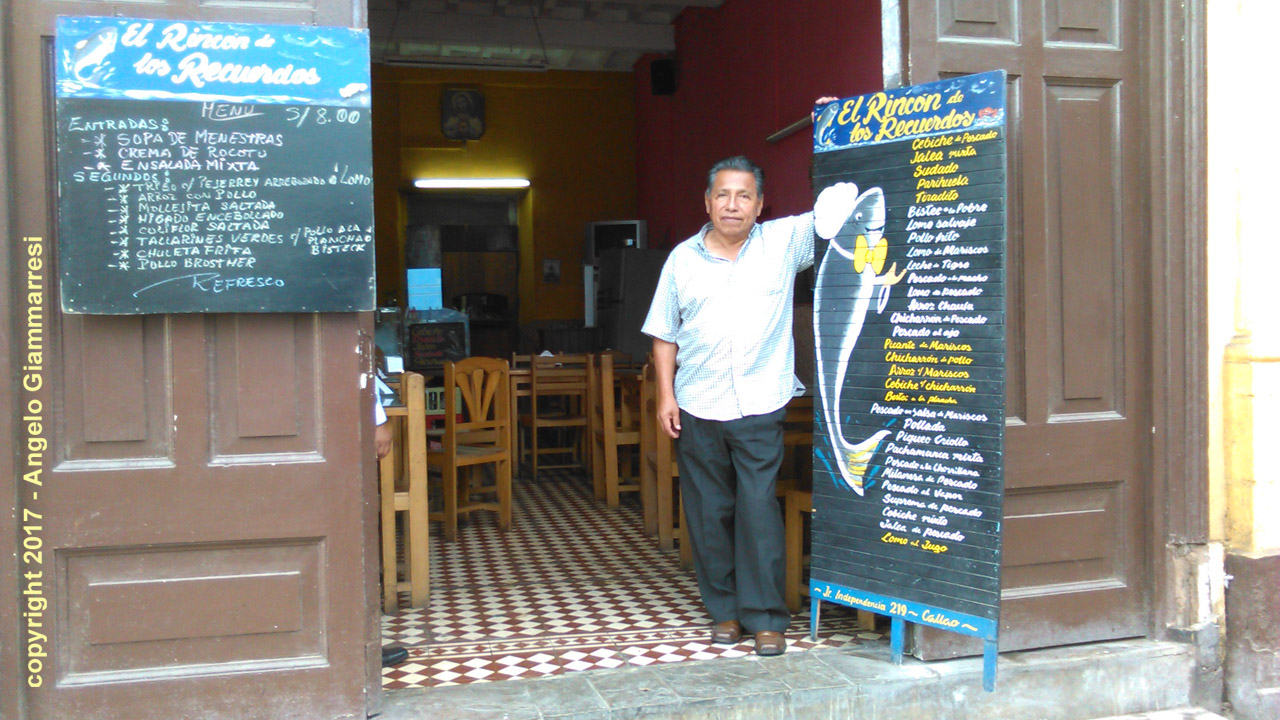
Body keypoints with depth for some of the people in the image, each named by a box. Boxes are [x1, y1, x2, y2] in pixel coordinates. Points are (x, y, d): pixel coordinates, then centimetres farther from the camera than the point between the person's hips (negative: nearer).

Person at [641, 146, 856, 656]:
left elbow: (836, 209, 2)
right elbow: (664, 333, 9)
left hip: (760, 407, -2)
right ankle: (724, 610, 21)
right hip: (697, 408, 2)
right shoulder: (683, 259, 7)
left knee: (759, 512, -3)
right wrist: (665, 395, 1)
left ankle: (765, 617, 8)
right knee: (708, 513, 8)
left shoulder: (785, 241, 3)